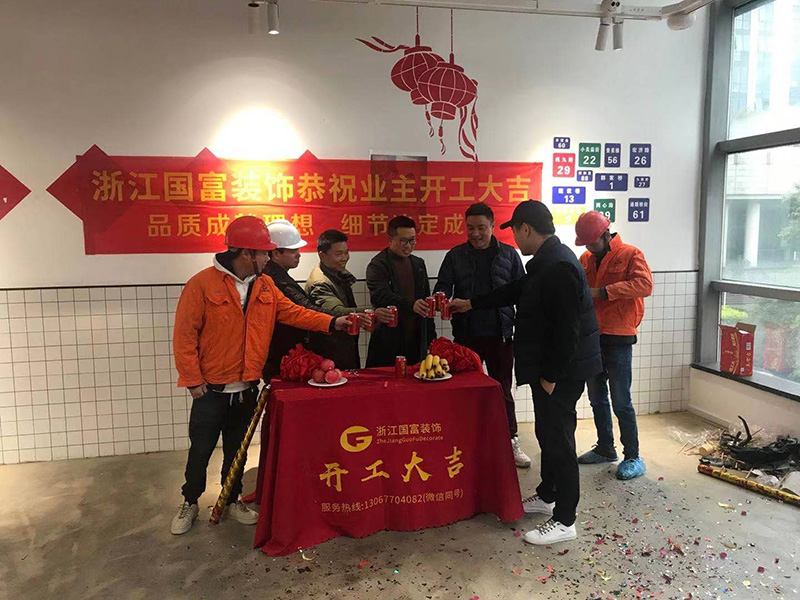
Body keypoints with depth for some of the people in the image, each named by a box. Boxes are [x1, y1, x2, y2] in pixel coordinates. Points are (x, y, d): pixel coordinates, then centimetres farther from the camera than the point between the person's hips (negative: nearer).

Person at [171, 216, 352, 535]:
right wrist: (192, 380, -14)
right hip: (212, 390, -5)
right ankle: (190, 503, 30)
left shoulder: (265, 285, 4)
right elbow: (185, 335, -13)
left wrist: (333, 322, -7)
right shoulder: (203, 283, -14)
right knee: (200, 451, 9)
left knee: (237, 450, 17)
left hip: (247, 389, 5)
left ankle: (232, 500, 34)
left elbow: (293, 312, 3)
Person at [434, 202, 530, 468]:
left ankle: (511, 441, 21)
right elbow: (443, 286, -1)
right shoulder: (455, 256, 3)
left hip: (500, 335, 0)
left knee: (503, 389, 9)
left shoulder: (508, 254, 4)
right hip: (466, 335, 1)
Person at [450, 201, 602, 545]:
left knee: (558, 439, -2)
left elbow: (567, 329, -26)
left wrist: (551, 375, -20)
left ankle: (564, 521, 11)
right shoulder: (546, 261, 11)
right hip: (549, 367, 10)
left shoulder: (559, 267, -23)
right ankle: (547, 496, 38)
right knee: (549, 433, 21)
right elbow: (516, 291, 24)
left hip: (562, 371, -10)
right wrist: (471, 304, 29)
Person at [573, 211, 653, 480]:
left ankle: (633, 458, 10)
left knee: (621, 402, -3)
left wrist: (603, 291, -27)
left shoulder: (630, 254, -7)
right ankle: (605, 448, 30)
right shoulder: (586, 260, 11)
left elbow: (645, 284, -22)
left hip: (618, 340, -6)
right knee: (597, 398, 15)